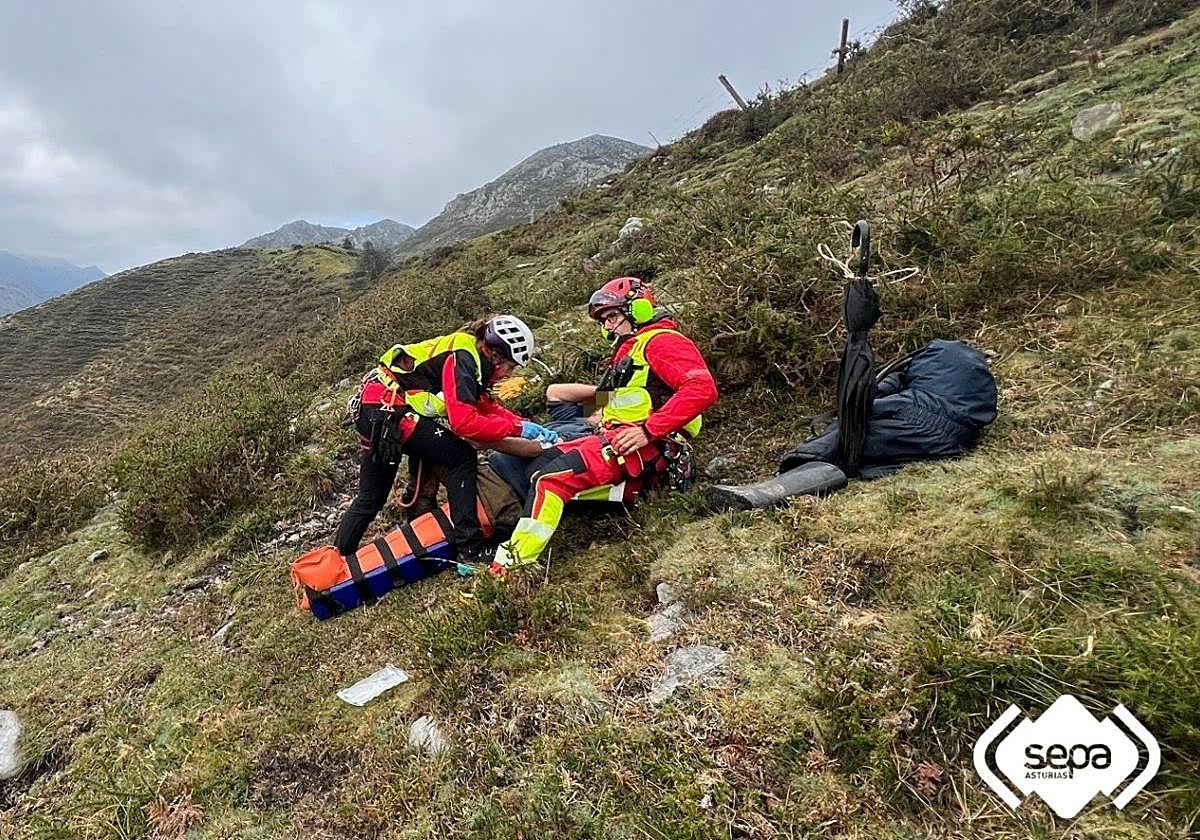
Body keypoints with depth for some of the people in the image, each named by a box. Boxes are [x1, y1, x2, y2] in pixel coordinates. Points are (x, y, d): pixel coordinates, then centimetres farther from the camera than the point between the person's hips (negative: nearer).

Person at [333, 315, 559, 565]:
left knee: (370, 498, 19)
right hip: (385, 411, -10)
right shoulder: (461, 359, -19)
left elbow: (487, 406, 12)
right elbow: (463, 422, -27)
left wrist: (527, 425, 0)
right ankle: (470, 549, -12)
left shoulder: (472, 357, 10)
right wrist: (516, 428, -19)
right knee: (461, 458, -11)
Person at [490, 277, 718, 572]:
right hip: (611, 437, 10)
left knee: (550, 479, -22)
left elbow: (702, 388, -19)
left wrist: (648, 430, -22)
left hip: (642, 446, -10)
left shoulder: (662, 341, -3)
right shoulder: (629, 349, 29)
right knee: (538, 468, 0)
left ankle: (512, 564, -21)